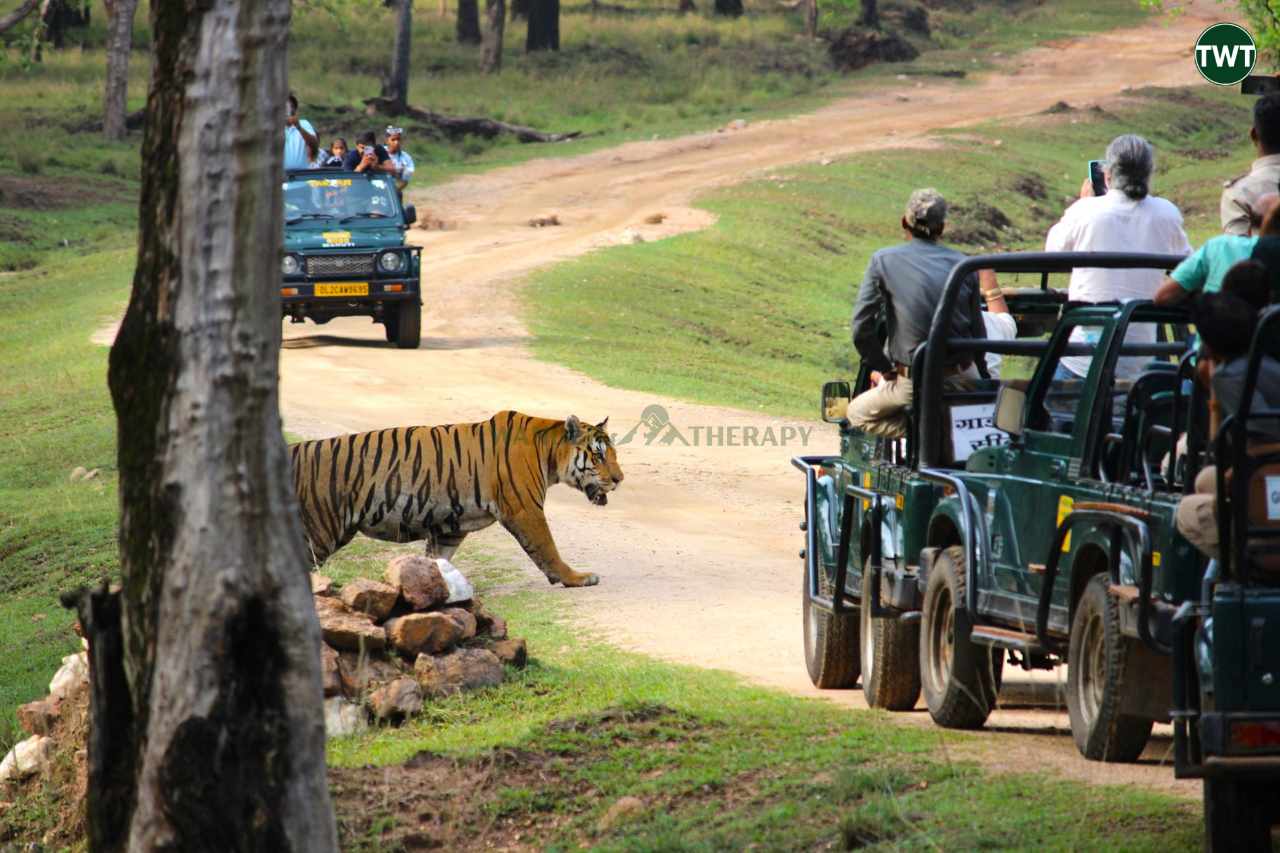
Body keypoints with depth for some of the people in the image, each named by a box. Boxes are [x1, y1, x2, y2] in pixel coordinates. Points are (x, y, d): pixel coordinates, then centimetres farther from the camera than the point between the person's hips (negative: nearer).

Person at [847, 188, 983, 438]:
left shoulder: (883, 261, -3)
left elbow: (862, 329, -6)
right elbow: (978, 334, 6)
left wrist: (884, 369, 7)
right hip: (961, 378, 5)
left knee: (857, 413, 19)